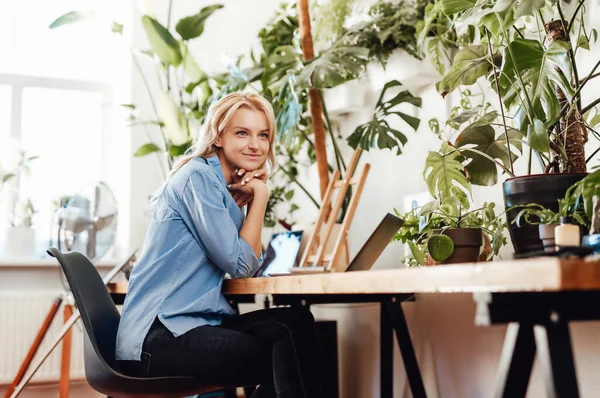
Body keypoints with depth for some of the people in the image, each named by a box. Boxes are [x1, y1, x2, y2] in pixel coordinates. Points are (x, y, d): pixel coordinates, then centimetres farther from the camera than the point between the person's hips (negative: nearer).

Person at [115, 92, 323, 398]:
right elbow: (241, 266, -13)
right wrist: (260, 196, -5)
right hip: (157, 338, -8)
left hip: (194, 323, 8)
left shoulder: (224, 186, 15)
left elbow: (252, 262, 10)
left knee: (297, 323, -10)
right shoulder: (198, 177, -12)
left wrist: (252, 199, 2)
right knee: (286, 351, -17)